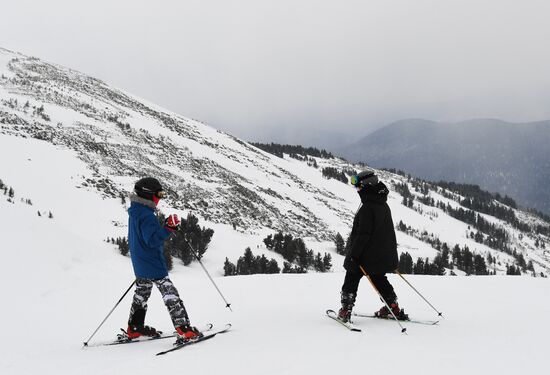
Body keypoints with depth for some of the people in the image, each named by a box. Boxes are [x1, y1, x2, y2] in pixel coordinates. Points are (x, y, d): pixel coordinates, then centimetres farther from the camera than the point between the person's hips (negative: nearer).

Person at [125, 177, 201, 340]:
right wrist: (168, 229, -32)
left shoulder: (135, 213, 10)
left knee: (142, 293, 21)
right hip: (153, 265, -10)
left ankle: (134, 328, 30)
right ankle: (184, 329, -13)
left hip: (139, 264, 10)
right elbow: (152, 240, -28)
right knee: (170, 293, -10)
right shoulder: (146, 215, -22)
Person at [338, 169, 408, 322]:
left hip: (365, 255, -8)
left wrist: (354, 254, -18)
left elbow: (362, 234, -24)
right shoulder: (384, 206, 8)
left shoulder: (367, 208, -22)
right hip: (382, 255, 8)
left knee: (351, 280, 4)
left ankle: (346, 310, 2)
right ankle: (394, 308, 22)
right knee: (379, 279, 21)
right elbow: (387, 231, 17)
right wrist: (387, 252, 25)